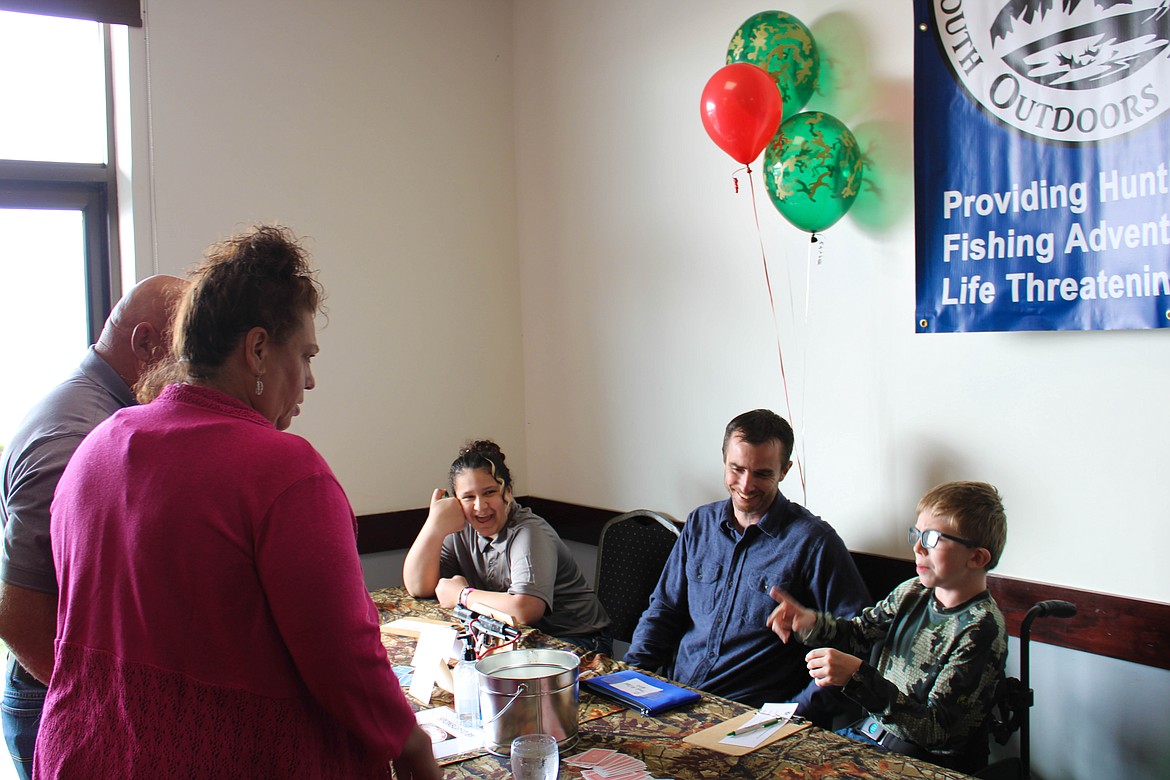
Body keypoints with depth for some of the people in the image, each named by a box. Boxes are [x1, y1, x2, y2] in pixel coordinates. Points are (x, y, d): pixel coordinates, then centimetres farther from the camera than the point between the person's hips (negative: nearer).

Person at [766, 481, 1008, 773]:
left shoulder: (981, 630, -20)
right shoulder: (912, 593, 2)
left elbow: (938, 731, -24)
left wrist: (859, 677, -33)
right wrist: (811, 623, -12)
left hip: (925, 761, -7)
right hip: (869, 732, 7)